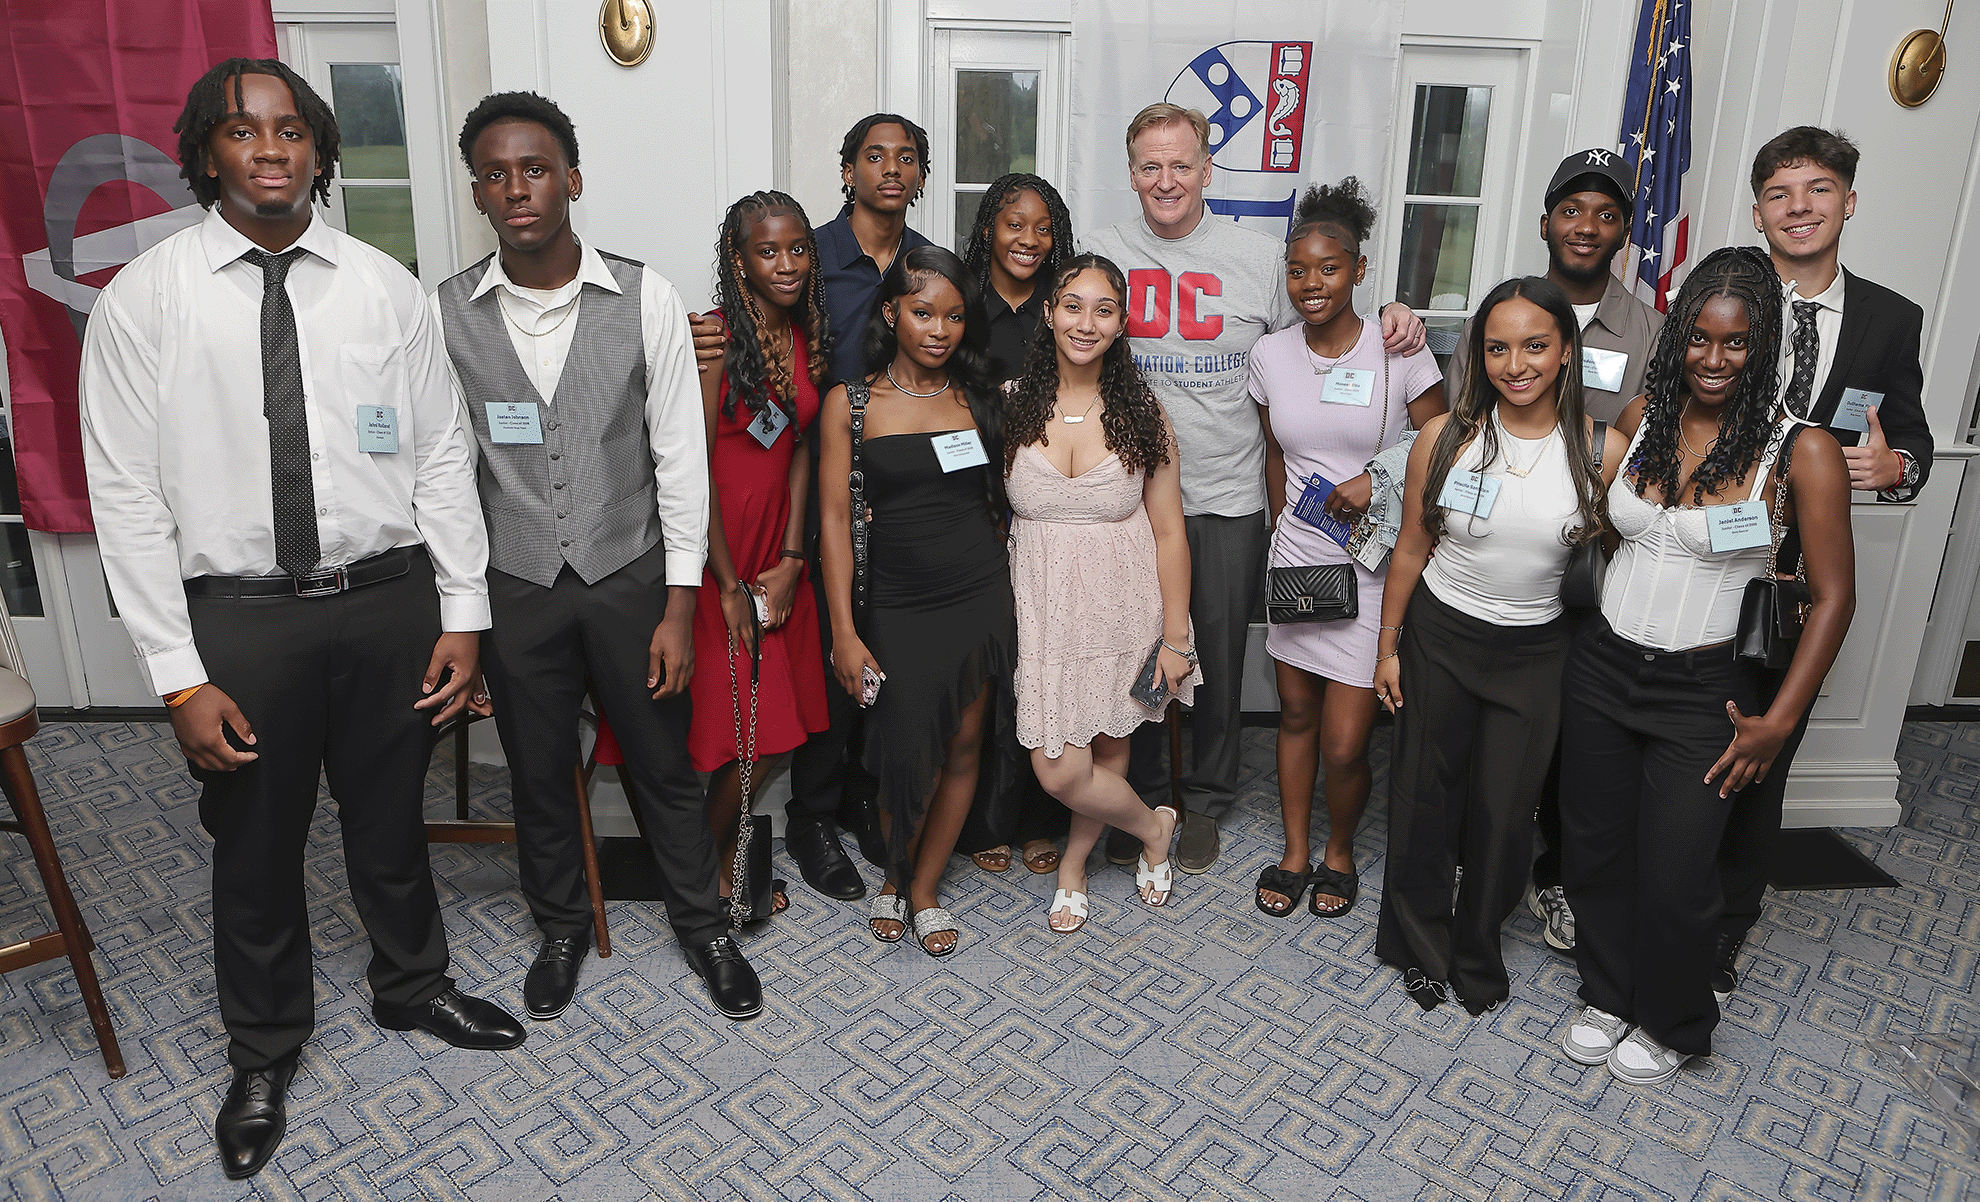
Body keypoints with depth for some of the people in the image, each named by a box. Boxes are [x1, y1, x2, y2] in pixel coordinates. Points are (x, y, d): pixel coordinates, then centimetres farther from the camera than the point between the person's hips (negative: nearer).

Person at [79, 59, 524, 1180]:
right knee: (256, 846, 15)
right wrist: (180, 676, -9)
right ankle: (265, 1053, 41)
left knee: (393, 821, 19)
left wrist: (464, 613, -2)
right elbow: (129, 496, -6)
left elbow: (442, 457, 2)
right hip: (239, 614, -1)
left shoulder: (387, 287, 0)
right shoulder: (145, 299, -5)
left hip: (390, 598, 1)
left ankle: (414, 986, 47)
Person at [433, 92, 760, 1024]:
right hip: (514, 587, 2)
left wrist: (679, 606, -8)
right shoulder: (445, 313, -5)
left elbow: (679, 456, -7)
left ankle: (701, 924, 36)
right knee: (538, 773, 17)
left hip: (629, 576, -1)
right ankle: (561, 927, 42)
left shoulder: (645, 300, -9)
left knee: (665, 766, 13)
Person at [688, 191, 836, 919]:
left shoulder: (805, 336, 7)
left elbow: (802, 449, 6)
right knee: (736, 725, -1)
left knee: (773, 723, 9)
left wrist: (791, 559, -2)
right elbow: (693, 468, -16)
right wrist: (731, 586, -14)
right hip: (715, 548, -6)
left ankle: (724, 860, 29)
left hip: (777, 549, 6)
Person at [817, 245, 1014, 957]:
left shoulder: (976, 397, 6)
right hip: (898, 603, -2)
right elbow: (836, 517, -4)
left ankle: (923, 888, 27)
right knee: (910, 755, -2)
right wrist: (844, 631, -9)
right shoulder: (851, 403, -2)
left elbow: (1001, 496, 13)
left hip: (982, 594, 3)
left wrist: (1016, 591, 6)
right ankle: (895, 877, 28)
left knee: (963, 746, 7)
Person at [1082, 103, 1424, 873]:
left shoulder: (1258, 256, 0)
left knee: (1219, 658, 11)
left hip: (1227, 500, -1)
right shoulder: (1103, 255, 3)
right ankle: (1137, 795, 32)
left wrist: (1392, 322, -10)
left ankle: (1205, 801, 31)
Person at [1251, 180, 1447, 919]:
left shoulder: (1398, 350, -9)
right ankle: (1295, 853, 34)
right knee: (1296, 715, 15)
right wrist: (1283, 528, 12)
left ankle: (1339, 853, 28)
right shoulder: (1270, 355, 2)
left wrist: (1376, 480, -16)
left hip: (1373, 567, -3)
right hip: (1295, 561, 4)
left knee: (1344, 745, -2)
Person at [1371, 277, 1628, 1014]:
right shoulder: (1446, 437, -10)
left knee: (1505, 810, 11)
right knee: (1426, 796, 13)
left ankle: (1477, 951, 37)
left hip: (1533, 652, 0)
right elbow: (1411, 551, -2)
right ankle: (1420, 945, 36)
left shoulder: (1602, 451, -11)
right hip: (1438, 636, 0)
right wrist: (1388, 647, 2)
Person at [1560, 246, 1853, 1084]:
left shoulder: (1800, 451, -12)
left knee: (1674, 879, 4)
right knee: (1594, 847, 14)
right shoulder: (1643, 417, 0)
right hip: (1602, 667, 4)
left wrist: (1779, 720, -11)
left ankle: (1673, 1027, 32)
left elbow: (1834, 596, -9)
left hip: (1703, 692, -4)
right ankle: (1607, 994, 38)